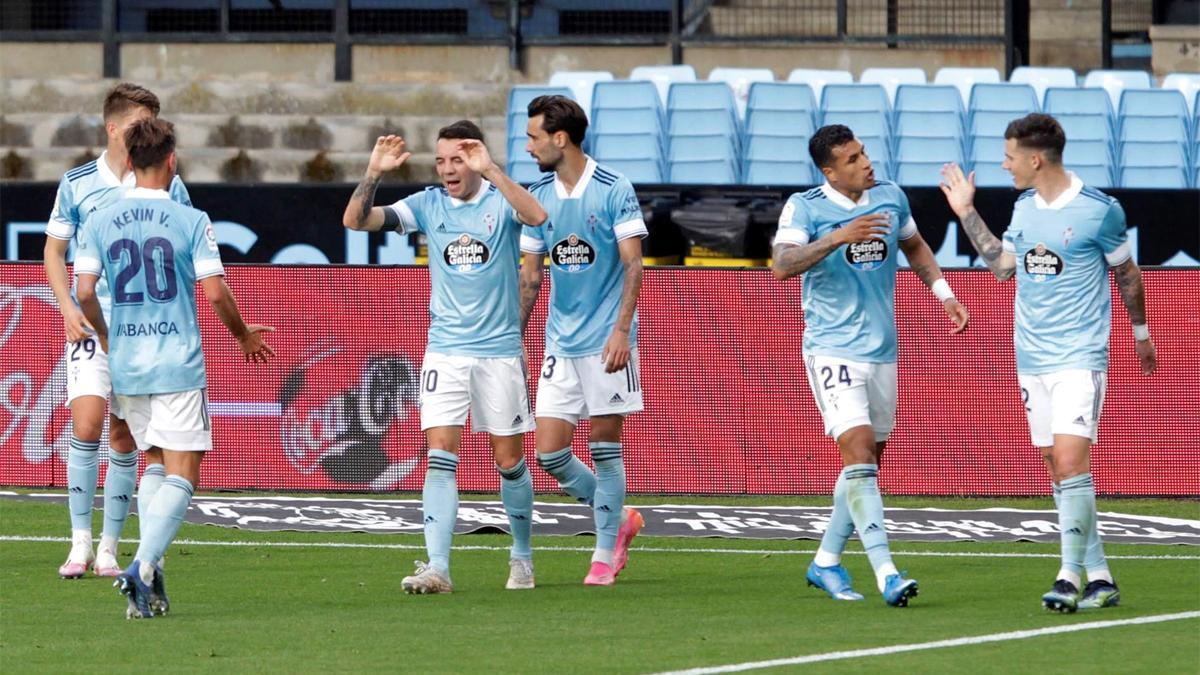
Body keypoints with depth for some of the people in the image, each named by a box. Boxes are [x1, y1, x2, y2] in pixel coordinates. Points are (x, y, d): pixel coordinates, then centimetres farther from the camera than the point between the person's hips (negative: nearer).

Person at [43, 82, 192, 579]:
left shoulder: (168, 187, 4)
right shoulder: (77, 184, 4)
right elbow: (54, 249, 11)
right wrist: (68, 307, -3)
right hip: (92, 324, -1)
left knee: (124, 437, 2)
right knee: (86, 426, -15)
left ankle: (108, 548, 11)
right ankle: (80, 542, -6)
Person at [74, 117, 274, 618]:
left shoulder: (100, 222, 2)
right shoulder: (190, 221, -8)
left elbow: (85, 292, -3)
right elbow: (215, 292, -10)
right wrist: (244, 337, 8)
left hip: (126, 366, 4)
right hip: (178, 366, -4)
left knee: (157, 468, 18)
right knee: (181, 477, -2)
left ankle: (148, 579, 9)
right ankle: (143, 566, -21)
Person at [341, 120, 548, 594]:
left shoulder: (500, 200, -5)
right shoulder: (428, 204, 3)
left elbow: (537, 217, -28)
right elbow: (356, 220, -3)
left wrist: (489, 170, -35)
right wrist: (374, 174, -19)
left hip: (500, 350, -1)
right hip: (445, 353, 2)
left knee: (509, 461, 7)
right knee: (440, 456, -10)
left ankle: (522, 556, 27)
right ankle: (437, 568, -15)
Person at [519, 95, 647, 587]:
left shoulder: (613, 190, -8)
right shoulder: (538, 197, 7)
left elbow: (632, 265, -11)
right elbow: (530, 275, 14)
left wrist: (621, 329, -20)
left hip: (606, 342, -5)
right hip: (560, 344, 6)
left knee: (604, 448, -2)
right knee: (549, 454, 0)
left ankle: (605, 555, 8)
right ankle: (619, 520, 21)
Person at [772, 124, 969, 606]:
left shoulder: (890, 197, 6)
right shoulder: (804, 208, -9)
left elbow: (915, 247, 24)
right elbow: (782, 265, -24)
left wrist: (944, 294, 12)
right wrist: (838, 237, -34)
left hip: (882, 350, 6)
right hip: (832, 350, -6)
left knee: (868, 463, 10)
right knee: (858, 453, -17)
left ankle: (826, 562, 24)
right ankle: (885, 573, -23)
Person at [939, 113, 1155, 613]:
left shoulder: (1100, 211, -9)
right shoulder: (1024, 207, 8)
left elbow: (1127, 274, 3)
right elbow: (1002, 266, 18)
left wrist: (1140, 332, 13)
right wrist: (967, 213, 16)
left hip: (1079, 356, -6)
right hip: (1031, 359, 7)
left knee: (1071, 463, -17)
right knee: (1058, 471, 6)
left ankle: (1071, 576, -13)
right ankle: (1099, 578, 12)